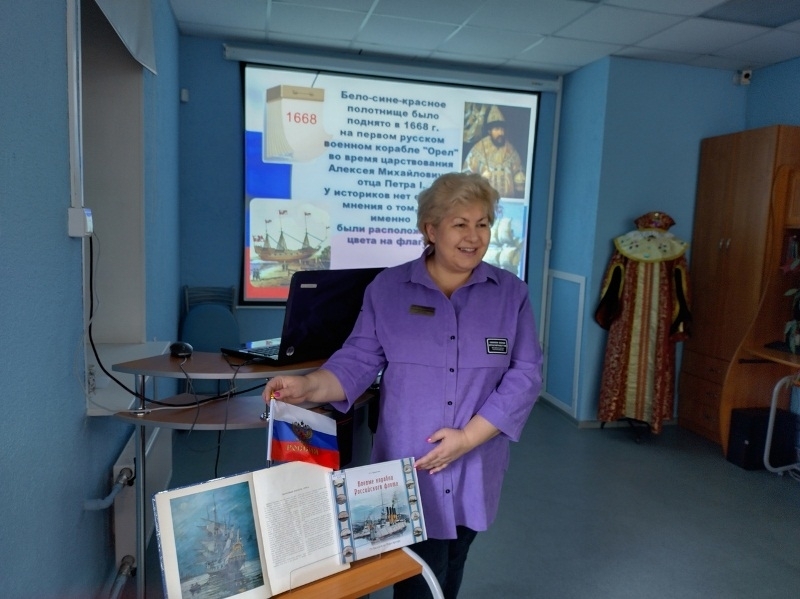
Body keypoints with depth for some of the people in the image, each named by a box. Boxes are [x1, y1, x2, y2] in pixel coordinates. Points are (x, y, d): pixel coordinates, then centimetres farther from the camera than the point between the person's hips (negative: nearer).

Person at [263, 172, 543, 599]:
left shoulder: (510, 293, -1)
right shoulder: (388, 288, -3)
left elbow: (524, 375, -7)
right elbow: (358, 360, -3)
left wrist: (469, 437, -16)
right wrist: (308, 387, -23)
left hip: (474, 471, 3)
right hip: (409, 471, -2)